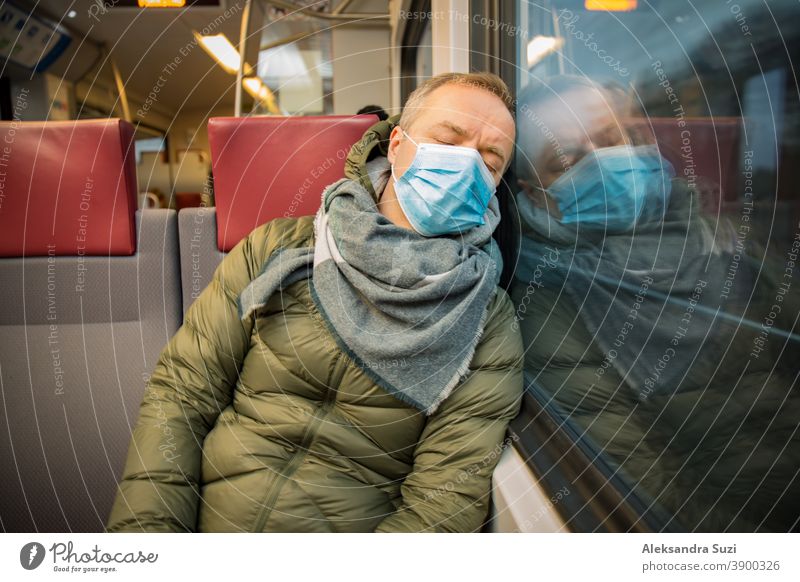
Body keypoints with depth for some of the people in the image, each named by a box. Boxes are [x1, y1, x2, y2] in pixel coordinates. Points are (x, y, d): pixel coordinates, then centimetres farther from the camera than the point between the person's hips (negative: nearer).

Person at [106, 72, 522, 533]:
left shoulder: (488, 326, -4)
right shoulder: (275, 251, 1)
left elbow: (445, 502, -10)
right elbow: (180, 393, 0)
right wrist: (146, 527, -11)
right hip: (197, 523, 2)